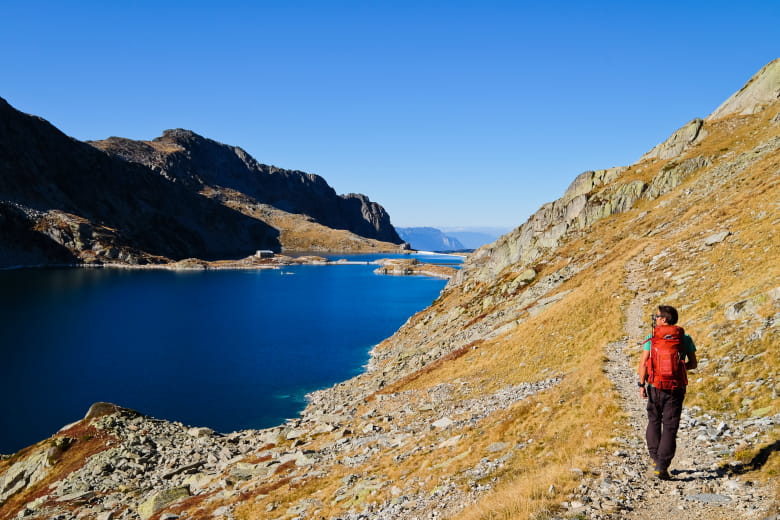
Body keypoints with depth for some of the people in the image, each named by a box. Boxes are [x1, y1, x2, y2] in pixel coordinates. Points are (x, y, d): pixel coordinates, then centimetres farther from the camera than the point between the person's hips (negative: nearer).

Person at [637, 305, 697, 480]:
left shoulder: (652, 339, -5)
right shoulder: (685, 339, -1)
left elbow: (643, 364, -9)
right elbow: (693, 364, 5)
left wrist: (642, 384, -1)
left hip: (655, 387, 0)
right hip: (676, 389, 0)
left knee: (653, 421, 21)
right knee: (670, 427, 4)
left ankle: (655, 459, 24)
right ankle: (662, 466, 0)